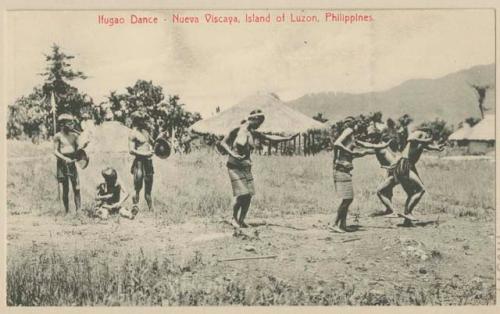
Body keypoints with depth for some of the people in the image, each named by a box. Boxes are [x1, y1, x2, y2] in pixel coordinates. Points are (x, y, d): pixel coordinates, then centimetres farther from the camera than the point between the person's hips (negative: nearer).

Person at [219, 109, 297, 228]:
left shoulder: (253, 133, 8)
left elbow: (270, 138, 10)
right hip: (234, 166, -6)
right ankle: (234, 218, 8)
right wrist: (232, 154, -20)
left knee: (249, 195, -2)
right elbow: (223, 143, -6)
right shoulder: (237, 130, -10)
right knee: (241, 194, -13)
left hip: (246, 166, 6)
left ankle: (241, 220, 12)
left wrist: (287, 138, 1)